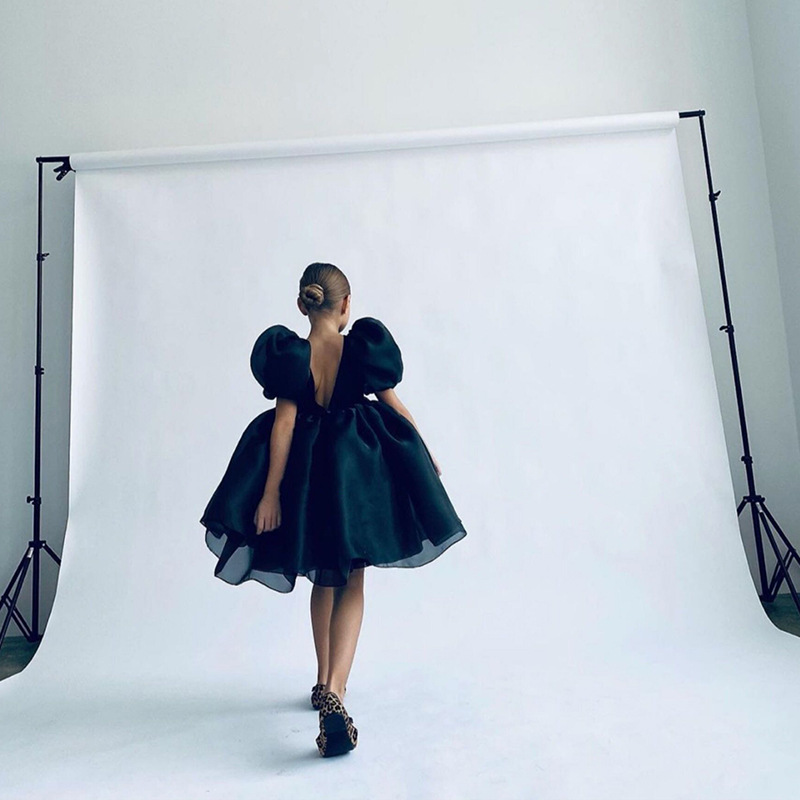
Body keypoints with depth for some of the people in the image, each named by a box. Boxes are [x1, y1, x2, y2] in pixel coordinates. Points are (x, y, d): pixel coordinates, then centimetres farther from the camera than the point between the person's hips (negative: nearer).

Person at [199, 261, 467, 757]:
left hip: (309, 472, 2)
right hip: (360, 468, -1)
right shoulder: (364, 347, -6)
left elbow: (284, 423, -11)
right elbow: (394, 405, 0)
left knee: (324, 579, 20)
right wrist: (427, 455, 12)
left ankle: (326, 684, 32)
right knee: (352, 584, 6)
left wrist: (271, 492, -10)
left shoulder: (289, 354, -6)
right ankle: (334, 689, -13)